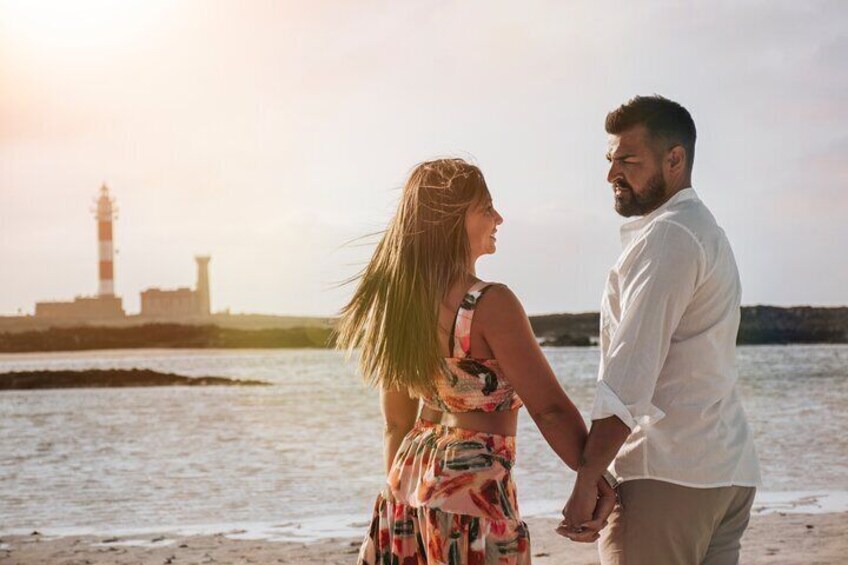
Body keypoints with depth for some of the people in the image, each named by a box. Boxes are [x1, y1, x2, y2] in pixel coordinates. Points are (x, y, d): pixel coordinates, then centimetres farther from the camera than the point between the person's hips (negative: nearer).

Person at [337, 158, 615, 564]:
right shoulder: (489, 304, -18)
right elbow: (549, 409, -18)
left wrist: (398, 495, 21)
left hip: (411, 472, 8)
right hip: (473, 481, -7)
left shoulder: (397, 301, 4)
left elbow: (396, 423, 12)